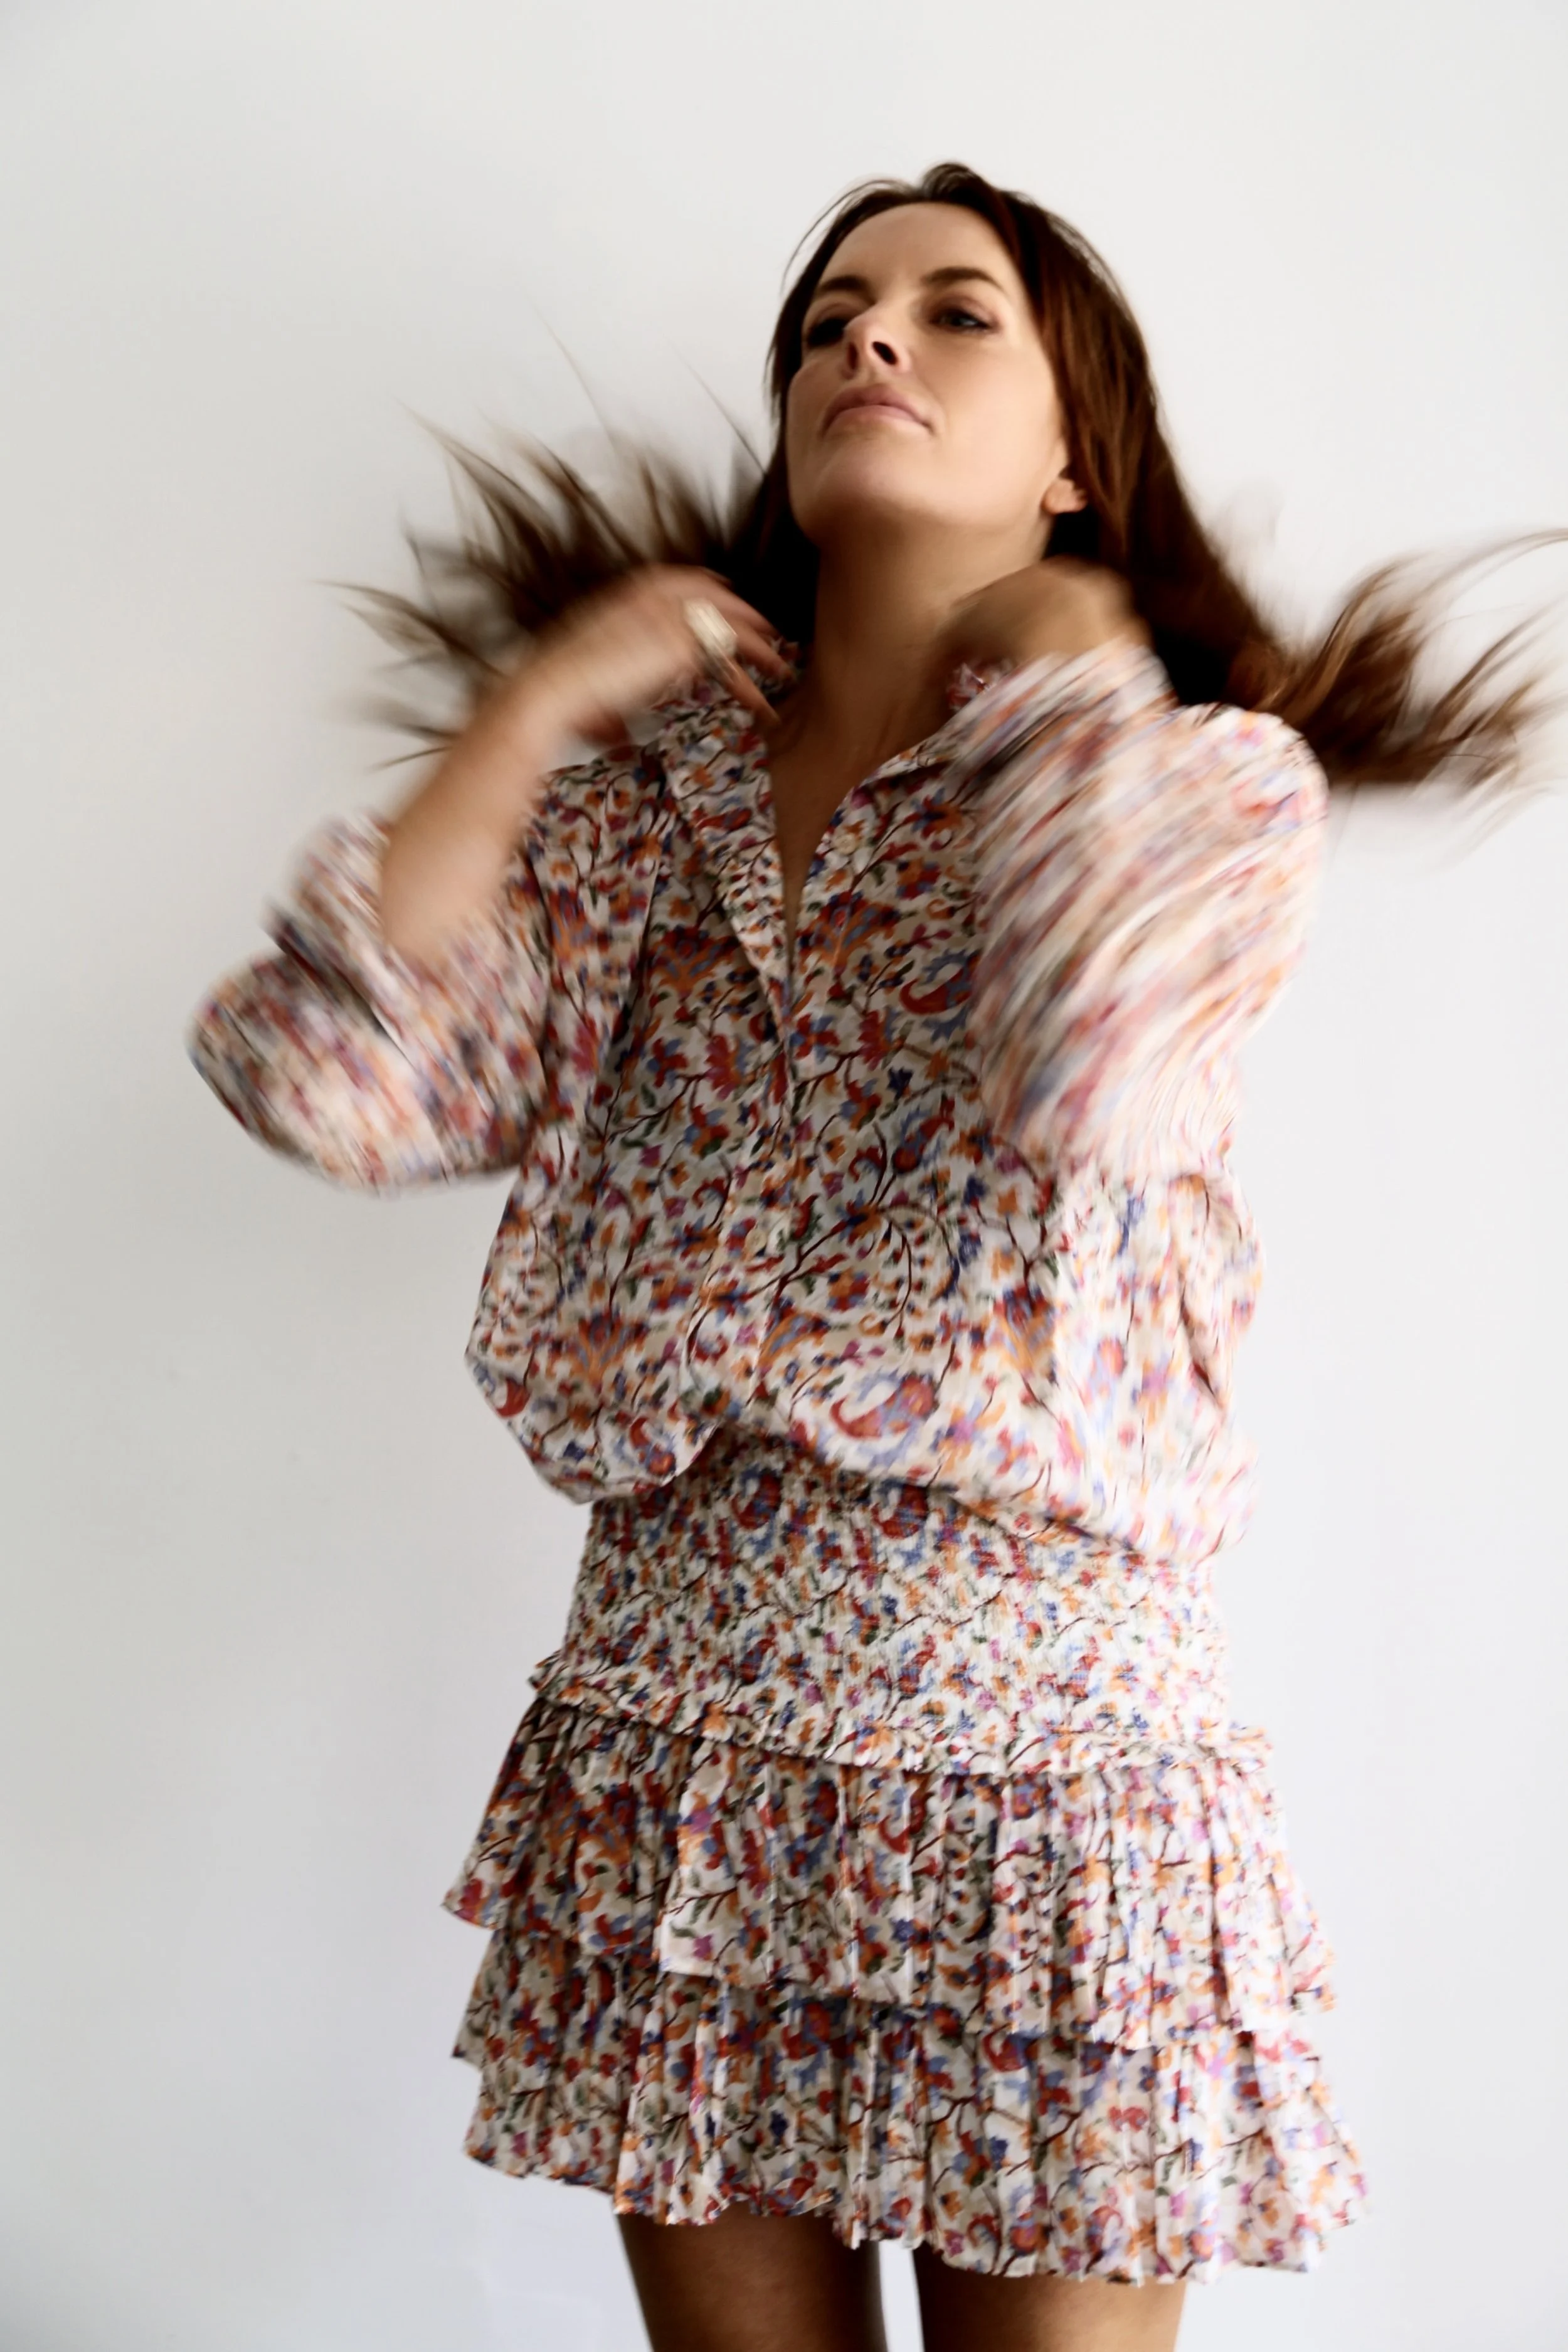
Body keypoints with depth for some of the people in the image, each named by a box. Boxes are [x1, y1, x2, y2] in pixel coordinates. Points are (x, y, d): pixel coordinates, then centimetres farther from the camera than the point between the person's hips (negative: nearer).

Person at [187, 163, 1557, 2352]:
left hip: (1050, 1738, -2)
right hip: (679, 1732, 3)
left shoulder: (1216, 774, -1)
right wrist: (542, 699, -2)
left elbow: (1091, 1057, -24)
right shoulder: (646, 792, 7)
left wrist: (1064, 672, -8)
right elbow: (324, 1075, -7)